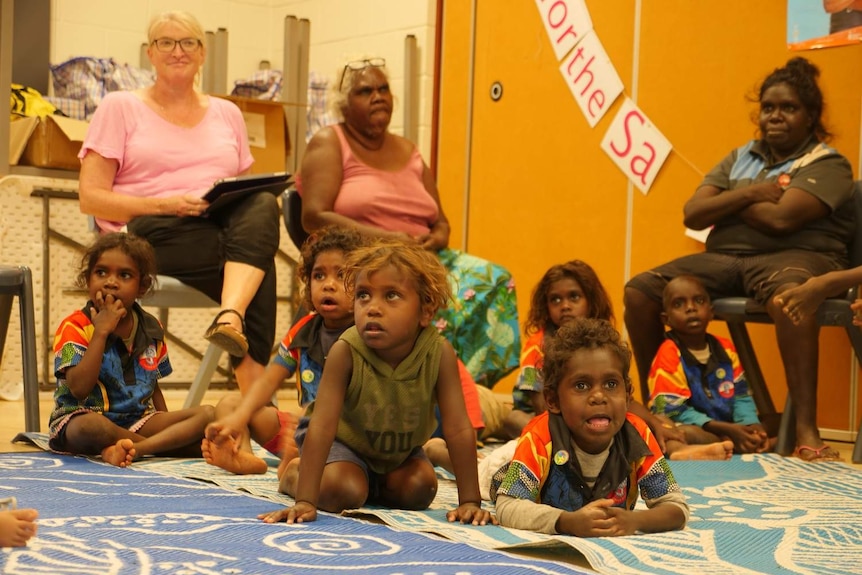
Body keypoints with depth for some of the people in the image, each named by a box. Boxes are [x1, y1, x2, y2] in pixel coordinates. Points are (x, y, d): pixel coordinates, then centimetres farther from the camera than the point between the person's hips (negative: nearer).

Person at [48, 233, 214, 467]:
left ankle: (133, 448, -32)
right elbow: (79, 388, -22)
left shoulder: (151, 329, 8)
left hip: (137, 422, 6)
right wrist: (101, 332, -22)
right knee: (89, 427, -42)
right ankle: (165, 444, -21)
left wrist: (168, 425, 5)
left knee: (206, 413, -15)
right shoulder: (75, 327, -8)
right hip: (82, 418, -5)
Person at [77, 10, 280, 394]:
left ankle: (231, 318, -51)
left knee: (263, 206, -34)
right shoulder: (120, 107, 10)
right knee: (259, 262, -32)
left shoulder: (227, 114, 22)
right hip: (151, 234, -3)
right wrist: (165, 205, -16)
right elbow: (91, 198, 0)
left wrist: (236, 195, -4)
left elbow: (251, 190, 23)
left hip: (227, 227, 4)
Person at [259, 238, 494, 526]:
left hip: (400, 449, 4)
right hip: (345, 439, -3)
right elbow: (322, 425, -39)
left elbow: (459, 429, -29)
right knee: (341, 493, -25)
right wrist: (305, 501, -45)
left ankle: (374, 485, 14)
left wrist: (470, 502, -31)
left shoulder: (439, 353, -31)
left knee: (420, 488, -16)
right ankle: (295, 474, 7)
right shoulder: (345, 351, -35)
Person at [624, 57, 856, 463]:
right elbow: (693, 214, 7)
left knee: (789, 292, -43)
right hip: (725, 258, 6)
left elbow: (781, 218, -16)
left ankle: (806, 432, -44)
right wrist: (750, 193, -5)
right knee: (639, 290, -13)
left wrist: (728, 204, 0)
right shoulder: (740, 158, 19)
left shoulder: (826, 164, 1)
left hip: (795, 256, -6)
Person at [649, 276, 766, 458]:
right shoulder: (669, 354, -11)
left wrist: (752, 425, -15)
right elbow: (674, 412, -16)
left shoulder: (726, 348, 8)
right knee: (688, 434, -36)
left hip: (726, 431, 7)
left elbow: (742, 396, 8)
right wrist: (727, 429, -22)